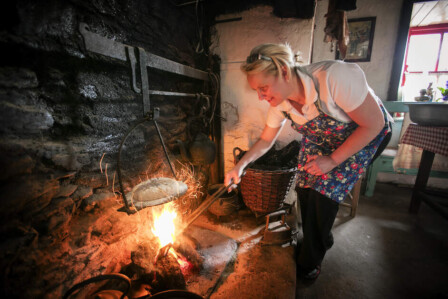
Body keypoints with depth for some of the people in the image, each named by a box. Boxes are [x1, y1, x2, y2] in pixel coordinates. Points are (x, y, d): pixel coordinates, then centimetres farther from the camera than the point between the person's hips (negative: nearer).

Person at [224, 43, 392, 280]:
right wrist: (240, 166, -15)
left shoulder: (335, 77, -37)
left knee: (323, 194, -12)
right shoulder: (280, 103, -18)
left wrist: (333, 160, -23)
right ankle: (321, 241, 27)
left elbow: (374, 124, -25)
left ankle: (310, 262, 16)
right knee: (305, 189, -4)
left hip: (366, 136, -5)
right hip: (320, 140, 5)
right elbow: (266, 140, -4)